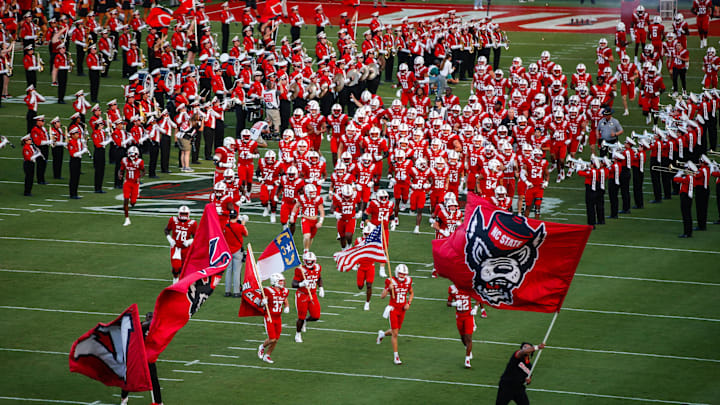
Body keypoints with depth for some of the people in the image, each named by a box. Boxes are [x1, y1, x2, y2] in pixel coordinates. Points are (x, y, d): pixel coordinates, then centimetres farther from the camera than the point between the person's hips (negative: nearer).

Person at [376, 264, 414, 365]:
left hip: (402, 310, 5)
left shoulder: (407, 281, -1)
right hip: (393, 309, -5)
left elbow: (411, 293, 16)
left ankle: (382, 334, 49)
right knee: (395, 334, -7)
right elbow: (382, 296, -13)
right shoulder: (391, 281, -14)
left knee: (396, 331, 16)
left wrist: (409, 303, 0)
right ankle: (396, 356, 2)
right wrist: (389, 289, -30)